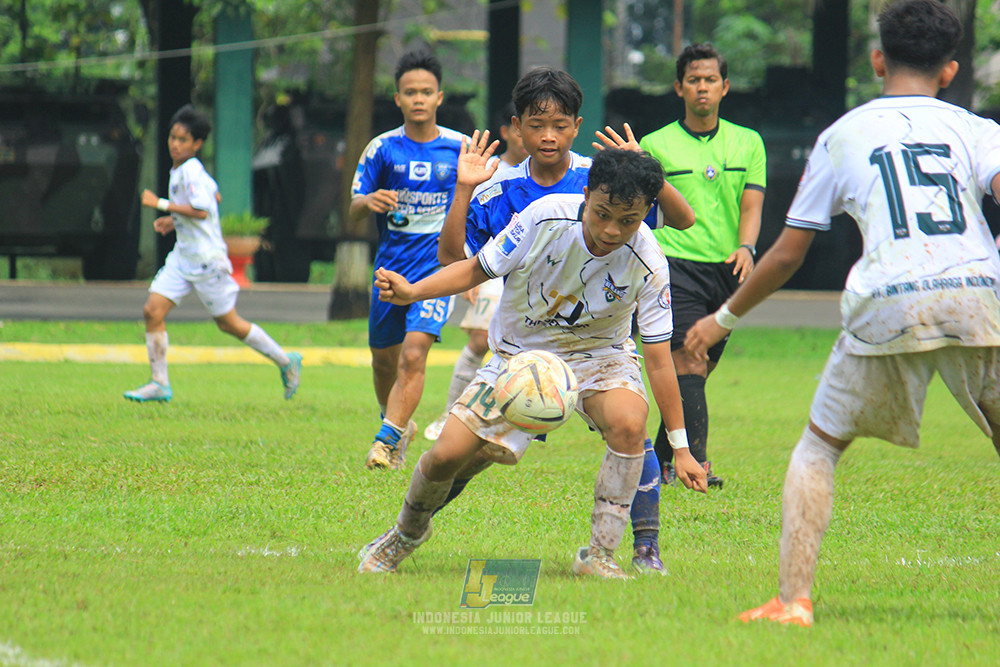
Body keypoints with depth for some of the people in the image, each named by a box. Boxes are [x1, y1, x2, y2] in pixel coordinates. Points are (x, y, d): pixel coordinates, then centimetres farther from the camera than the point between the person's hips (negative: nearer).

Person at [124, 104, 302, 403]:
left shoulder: (191, 171, -18)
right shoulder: (179, 170, 11)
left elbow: (201, 210, -29)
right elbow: (214, 196, 24)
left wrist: (160, 204, -23)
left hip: (207, 258, -9)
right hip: (183, 255, 9)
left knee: (229, 323, 2)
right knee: (152, 311, -3)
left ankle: (286, 361, 19)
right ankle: (159, 384, 2)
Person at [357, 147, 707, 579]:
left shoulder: (647, 265, -24)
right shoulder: (545, 219, -25)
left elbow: (659, 360, -17)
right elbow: (477, 269, -9)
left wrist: (680, 447, -17)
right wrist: (411, 292, -23)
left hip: (596, 354, -1)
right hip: (519, 352, 1)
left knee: (629, 422, -34)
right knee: (448, 454, -9)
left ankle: (599, 555, -19)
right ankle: (405, 536, 25)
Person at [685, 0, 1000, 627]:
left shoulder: (844, 134, 21)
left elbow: (787, 254, 23)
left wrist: (725, 317, 37)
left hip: (887, 303, 0)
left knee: (817, 449, 17)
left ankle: (794, 599, 2)